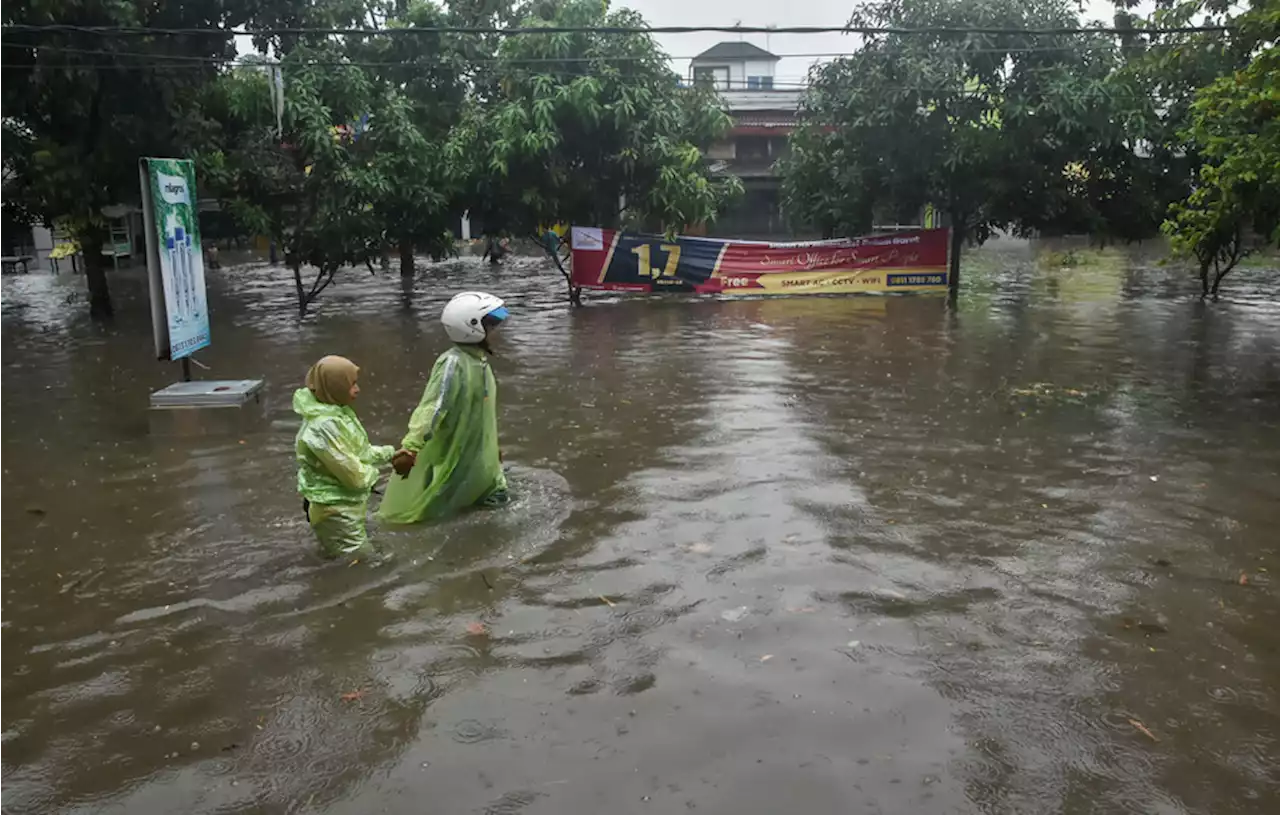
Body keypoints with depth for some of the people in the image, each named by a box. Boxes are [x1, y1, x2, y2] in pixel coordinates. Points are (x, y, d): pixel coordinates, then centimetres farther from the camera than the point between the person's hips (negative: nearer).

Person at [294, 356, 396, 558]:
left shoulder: (338, 412, 3)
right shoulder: (323, 427, -27)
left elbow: (358, 450, 14)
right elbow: (353, 474, -24)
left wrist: (390, 453, 3)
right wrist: (373, 472, -5)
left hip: (346, 506, 10)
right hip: (337, 512, -10)